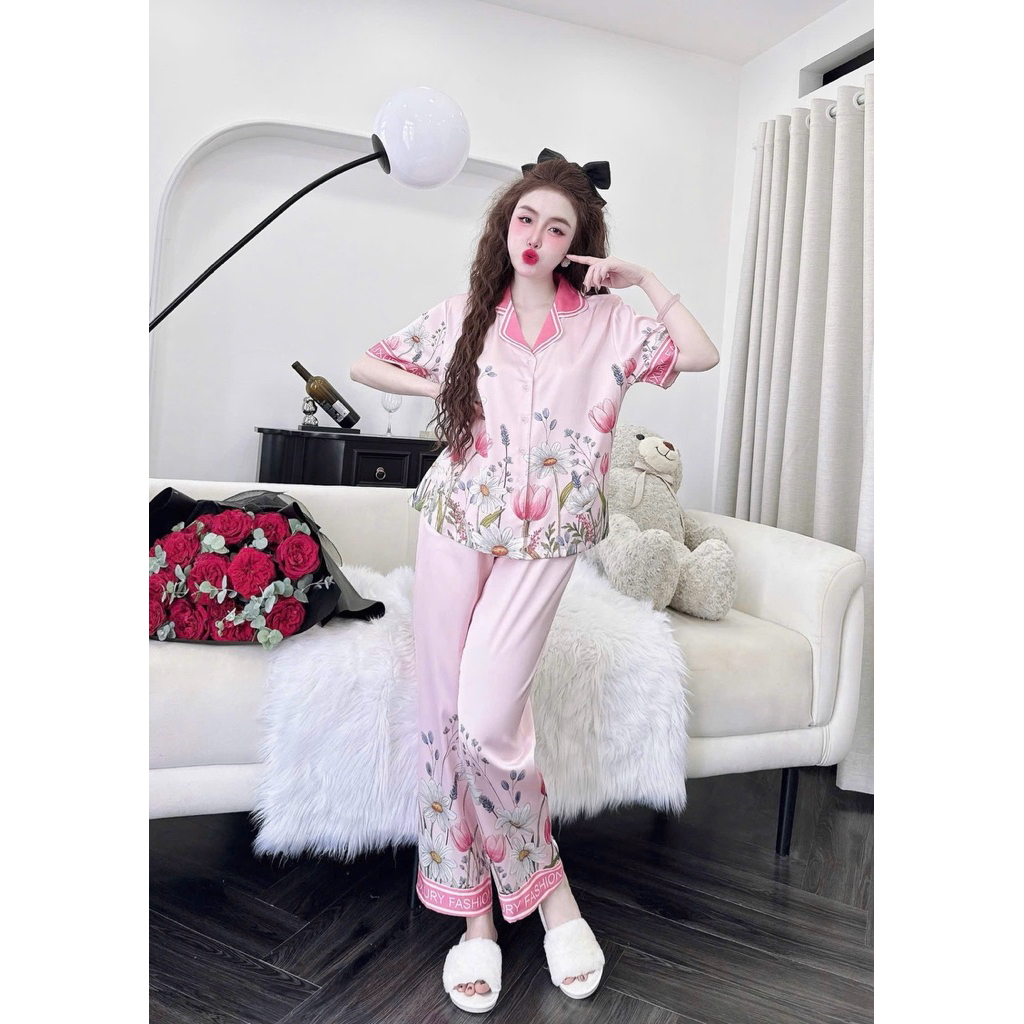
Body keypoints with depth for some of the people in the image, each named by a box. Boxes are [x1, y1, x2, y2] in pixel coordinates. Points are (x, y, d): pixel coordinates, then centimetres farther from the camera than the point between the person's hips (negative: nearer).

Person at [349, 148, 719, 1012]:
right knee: (444, 713, 3)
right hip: (454, 528, 3)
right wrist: (441, 389, 3)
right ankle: (474, 910, 21)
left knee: (487, 720, -14)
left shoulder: (606, 324, 5)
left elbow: (704, 355, -6)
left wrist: (645, 278, -3)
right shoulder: (462, 317, 9)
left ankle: (542, 886, 14)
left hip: (544, 542, -2)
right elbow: (365, 366, 16)